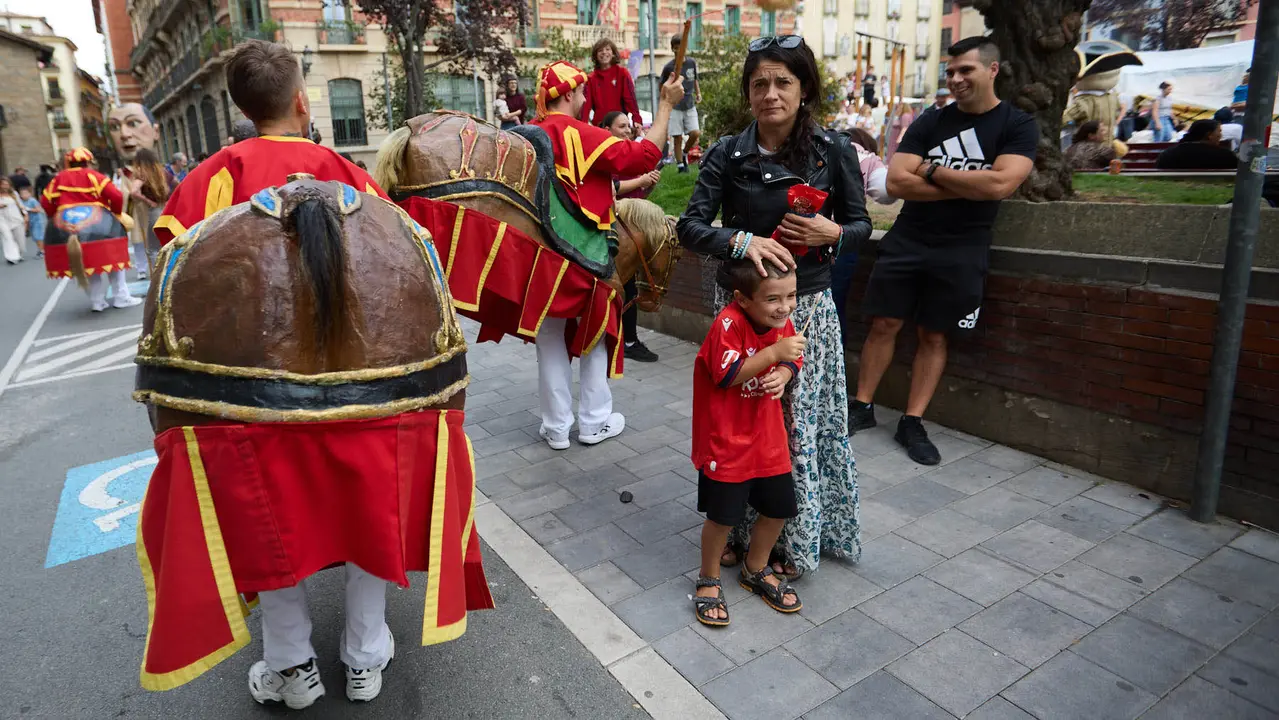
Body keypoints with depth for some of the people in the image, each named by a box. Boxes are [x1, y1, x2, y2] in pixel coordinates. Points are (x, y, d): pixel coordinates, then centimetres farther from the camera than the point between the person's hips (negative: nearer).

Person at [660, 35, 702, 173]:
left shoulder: (692, 62, 3)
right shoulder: (669, 67, -6)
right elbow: (662, 86, 6)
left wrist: (698, 93, 7)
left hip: (690, 105, 3)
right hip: (675, 106, -3)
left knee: (695, 133, -9)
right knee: (677, 137, -2)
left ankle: (684, 154, 17)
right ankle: (680, 164, 10)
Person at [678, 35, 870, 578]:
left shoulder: (834, 152, -2)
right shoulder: (726, 155, -3)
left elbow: (861, 224, 6)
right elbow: (690, 227, -10)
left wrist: (832, 234, -16)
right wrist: (741, 240, -28)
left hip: (807, 308, 0)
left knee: (801, 420, 7)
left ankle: (796, 538, 28)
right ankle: (739, 529, 28)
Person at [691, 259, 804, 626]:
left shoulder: (782, 320, -3)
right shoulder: (728, 323, -23)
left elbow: (794, 357, 6)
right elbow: (727, 374, -26)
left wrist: (783, 374, -16)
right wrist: (774, 353, -32)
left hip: (768, 435, 7)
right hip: (726, 439, -6)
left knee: (779, 508, 15)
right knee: (723, 514, 3)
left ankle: (756, 570, 40)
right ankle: (709, 580, 29)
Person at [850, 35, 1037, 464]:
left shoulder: (1018, 127, -1)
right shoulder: (930, 123, 4)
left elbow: (999, 184, -18)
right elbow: (896, 183, -8)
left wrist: (930, 171, -10)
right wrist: (967, 186, -13)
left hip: (962, 250, -2)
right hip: (906, 241, 2)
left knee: (934, 336, 4)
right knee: (883, 325, 2)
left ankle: (913, 423, 13)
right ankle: (862, 408, 15)